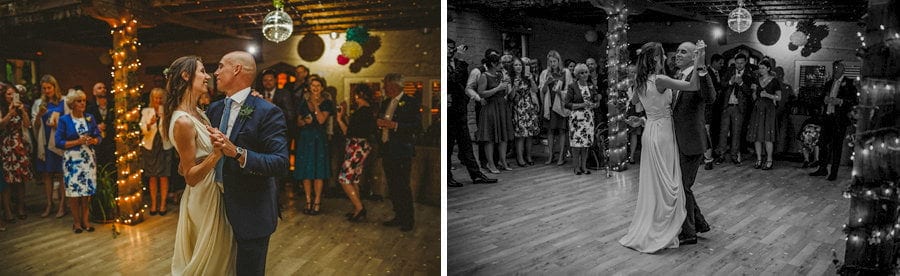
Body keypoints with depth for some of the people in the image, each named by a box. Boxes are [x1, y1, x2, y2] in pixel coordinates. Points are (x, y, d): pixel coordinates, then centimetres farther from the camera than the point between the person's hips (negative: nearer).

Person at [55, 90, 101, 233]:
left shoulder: (90, 118, 8)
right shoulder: (64, 120, -2)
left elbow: (98, 136, 9)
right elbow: (59, 142, -5)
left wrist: (93, 140, -13)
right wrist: (77, 142, -15)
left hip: (89, 158, 3)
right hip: (72, 159, -3)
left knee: (88, 190, 1)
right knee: (74, 190, -3)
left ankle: (85, 220, 11)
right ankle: (76, 222, 9)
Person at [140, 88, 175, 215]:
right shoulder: (146, 111, 5)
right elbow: (143, 130, -5)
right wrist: (149, 124, -25)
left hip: (165, 146, -1)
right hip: (150, 146, 2)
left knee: (164, 177, 0)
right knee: (152, 177, 6)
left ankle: (163, 204, 9)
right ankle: (153, 204, 15)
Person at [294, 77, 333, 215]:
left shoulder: (326, 103, 1)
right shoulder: (304, 102, 10)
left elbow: (321, 120, -11)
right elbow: (298, 122, 12)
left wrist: (316, 105, -11)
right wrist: (305, 121, -9)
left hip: (319, 139, -3)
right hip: (305, 138, 3)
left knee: (319, 172, -3)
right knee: (305, 171, 3)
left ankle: (317, 202, 1)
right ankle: (308, 201, 11)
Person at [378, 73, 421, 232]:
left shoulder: (411, 103, -7)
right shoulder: (386, 103, 17)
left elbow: (417, 127, -15)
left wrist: (394, 125, -20)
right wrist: (379, 123, 0)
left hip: (402, 151, -8)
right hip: (387, 150, 8)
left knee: (402, 186, -6)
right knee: (393, 186, 12)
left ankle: (408, 221, 4)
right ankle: (398, 217, 21)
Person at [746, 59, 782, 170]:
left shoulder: (774, 81, 0)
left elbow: (779, 97, 1)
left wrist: (768, 95, -13)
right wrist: (754, 90, -3)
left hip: (768, 109, -4)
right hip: (757, 109, 5)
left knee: (767, 136, -9)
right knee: (756, 135, 1)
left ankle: (769, 161, -3)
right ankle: (759, 160, 8)